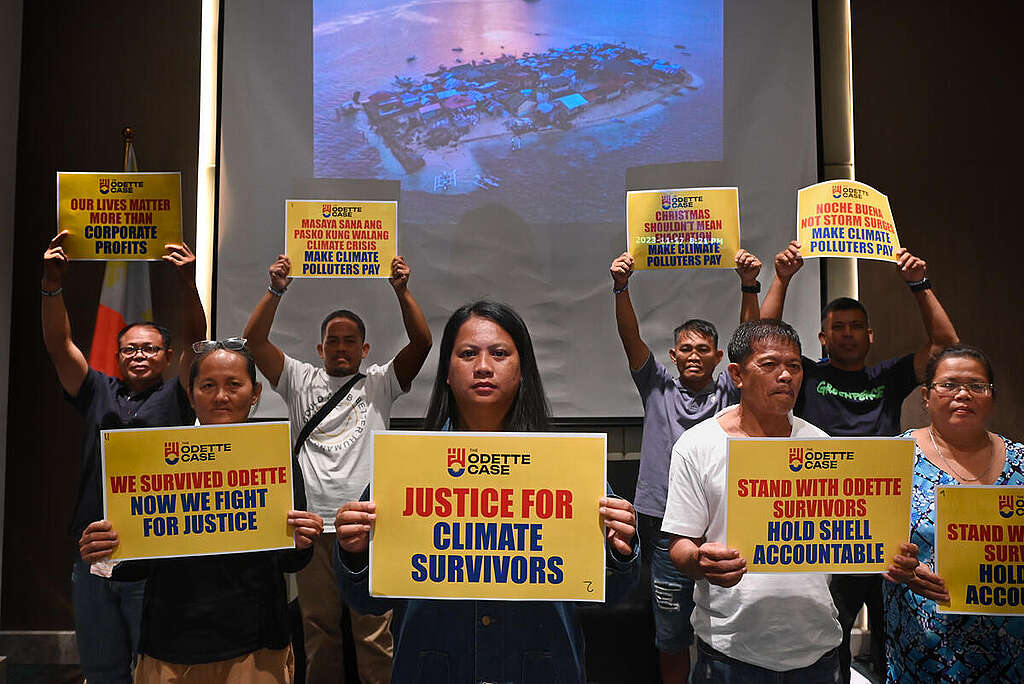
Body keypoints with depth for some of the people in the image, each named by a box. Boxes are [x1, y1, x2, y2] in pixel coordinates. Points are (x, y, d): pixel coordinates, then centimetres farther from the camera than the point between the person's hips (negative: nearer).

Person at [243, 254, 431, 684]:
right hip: (312, 522, 2)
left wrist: (401, 290, -11)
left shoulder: (379, 383, 11)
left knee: (373, 631, 1)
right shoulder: (300, 381, 14)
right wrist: (276, 291, -5)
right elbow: (254, 340, 5)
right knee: (318, 626, 11)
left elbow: (422, 343, -2)